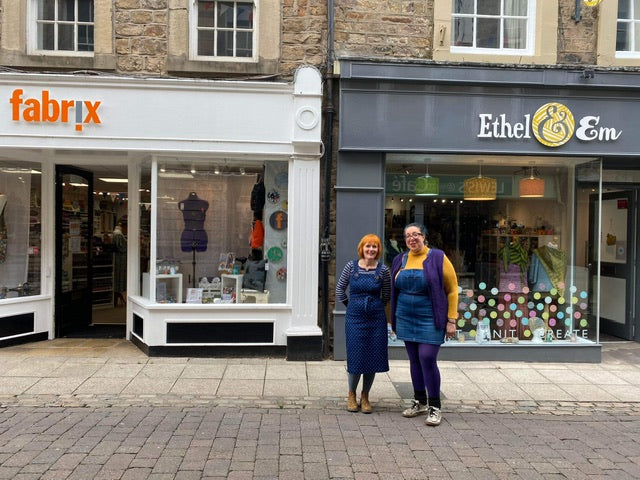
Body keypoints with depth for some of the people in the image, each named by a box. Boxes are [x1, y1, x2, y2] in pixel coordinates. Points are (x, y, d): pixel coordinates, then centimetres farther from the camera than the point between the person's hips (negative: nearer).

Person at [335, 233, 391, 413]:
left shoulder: (383, 270, -1)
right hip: (354, 317, -1)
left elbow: (386, 295, 11)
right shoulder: (351, 266, -1)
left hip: (376, 318, 1)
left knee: (373, 357, 6)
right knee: (355, 357, 3)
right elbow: (340, 289, 9)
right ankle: (352, 395, 24)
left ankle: (365, 396, 24)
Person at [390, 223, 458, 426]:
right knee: (414, 360, 11)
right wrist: (394, 319, 14)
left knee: (427, 359, -9)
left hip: (430, 320, -5)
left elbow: (452, 290, -5)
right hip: (406, 319, 5)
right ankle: (420, 402, 26)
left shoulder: (437, 258, -7)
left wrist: (451, 320, -8)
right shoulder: (400, 260, 7)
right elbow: (395, 291, 15)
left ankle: (434, 407, 6)